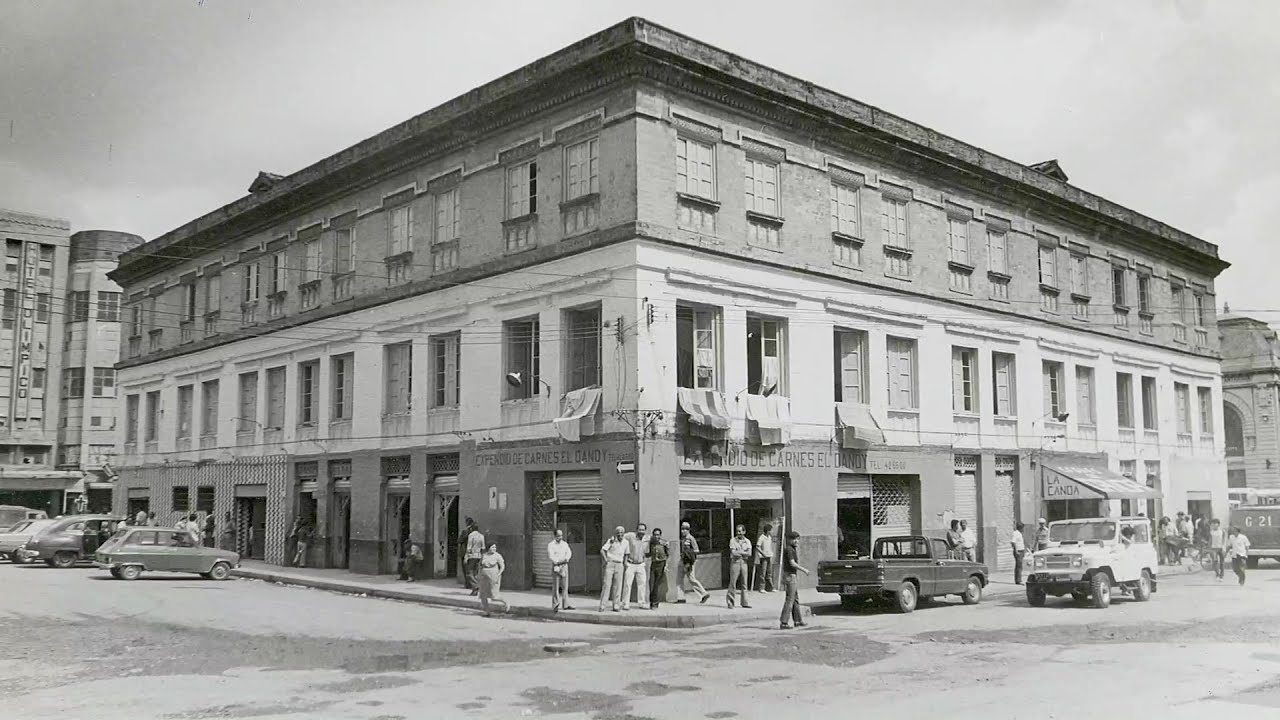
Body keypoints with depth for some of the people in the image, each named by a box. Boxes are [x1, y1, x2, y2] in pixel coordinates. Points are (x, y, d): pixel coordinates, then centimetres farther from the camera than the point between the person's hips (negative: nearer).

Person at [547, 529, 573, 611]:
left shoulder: (565, 544, 13)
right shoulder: (551, 545, -1)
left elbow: (569, 552, 1)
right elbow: (550, 556, -12)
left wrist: (566, 559, -18)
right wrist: (558, 561, -21)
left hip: (564, 566, 4)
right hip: (556, 567, -4)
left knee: (565, 586, 4)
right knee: (555, 587, -4)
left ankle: (565, 604, 8)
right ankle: (555, 606, -1)